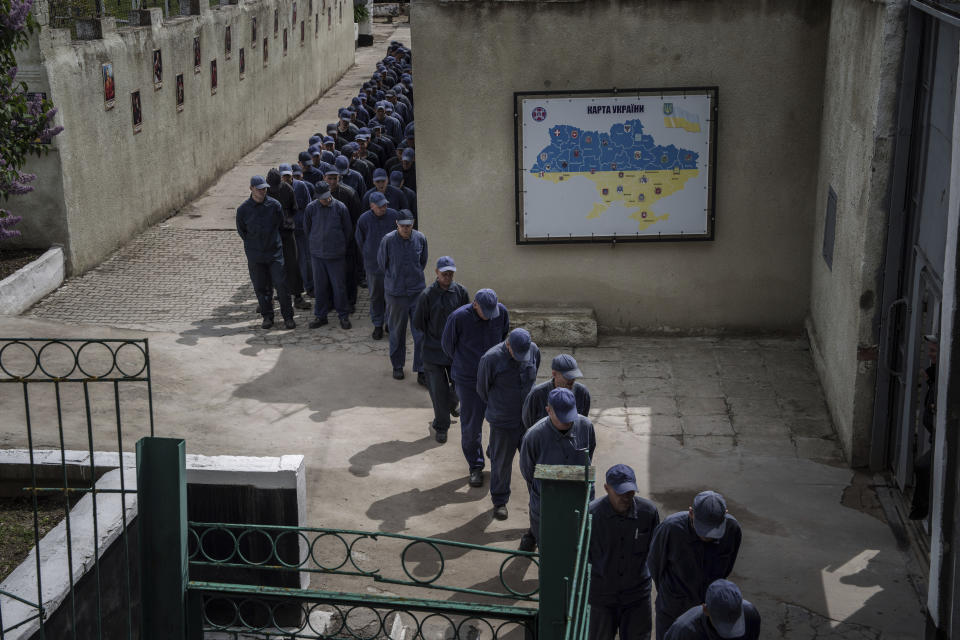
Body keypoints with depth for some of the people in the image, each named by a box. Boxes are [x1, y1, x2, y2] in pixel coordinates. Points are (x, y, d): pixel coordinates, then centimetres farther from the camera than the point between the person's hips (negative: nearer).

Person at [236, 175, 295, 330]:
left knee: (281, 285, -6)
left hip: (275, 252, -1)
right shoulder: (243, 209, -3)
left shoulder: (274, 205, -3)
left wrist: (273, 241, 10)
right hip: (255, 255, 1)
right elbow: (242, 231, 9)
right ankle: (267, 317, 17)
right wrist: (253, 245, 10)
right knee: (261, 287, 6)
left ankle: (288, 317, 2)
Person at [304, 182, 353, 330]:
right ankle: (320, 316, 17)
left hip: (337, 255, -2)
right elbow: (307, 229, 12)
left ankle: (343, 316, 13)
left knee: (339, 286, 2)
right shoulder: (311, 208, -3)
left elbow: (348, 230, 5)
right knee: (319, 286, 7)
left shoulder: (340, 207, -6)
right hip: (317, 254, 2)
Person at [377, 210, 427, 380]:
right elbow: (381, 263, 5)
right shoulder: (388, 240, -12)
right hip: (395, 293, -1)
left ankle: (421, 371, 4)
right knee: (397, 332, 11)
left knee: (421, 332, -2)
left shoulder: (420, 238, -5)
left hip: (417, 291, 1)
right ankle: (397, 365, 30)